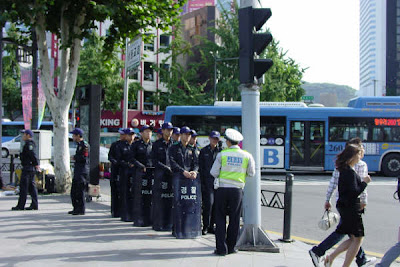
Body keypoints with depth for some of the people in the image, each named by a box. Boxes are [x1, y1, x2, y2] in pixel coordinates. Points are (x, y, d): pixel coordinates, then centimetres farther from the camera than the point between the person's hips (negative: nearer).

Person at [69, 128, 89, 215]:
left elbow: (84, 158, -21)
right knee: (73, 191, 13)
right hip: (77, 171, 10)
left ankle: (81, 210, -3)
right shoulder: (79, 144, 19)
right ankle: (76, 208, 21)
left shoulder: (84, 145, -12)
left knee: (80, 191, -8)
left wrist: (75, 157, -10)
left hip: (82, 171, -10)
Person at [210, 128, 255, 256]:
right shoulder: (247, 156, 0)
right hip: (237, 190, 1)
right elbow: (251, 173, 8)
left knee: (220, 218, 5)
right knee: (234, 219, 10)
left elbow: (214, 173, -2)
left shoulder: (222, 154, -4)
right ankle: (231, 247, 14)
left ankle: (221, 248, 2)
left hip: (222, 189, -1)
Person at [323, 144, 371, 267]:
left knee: (354, 238, 15)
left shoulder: (344, 170, 12)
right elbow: (354, 192, -23)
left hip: (345, 206, 10)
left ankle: (331, 257, 13)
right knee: (357, 239, 0)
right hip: (350, 207, -10)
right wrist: (364, 182, -13)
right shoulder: (350, 172, -19)